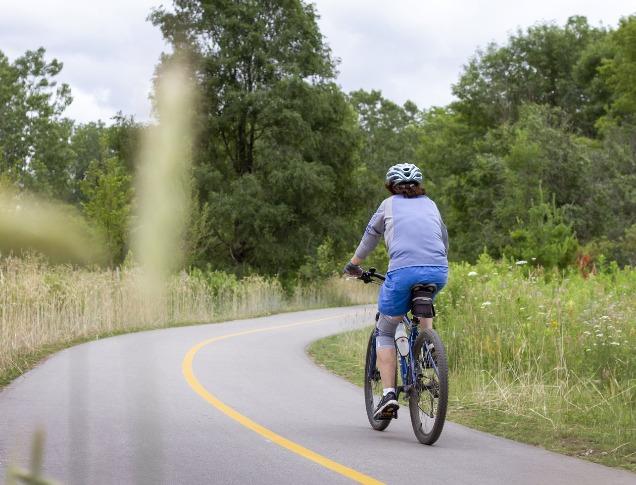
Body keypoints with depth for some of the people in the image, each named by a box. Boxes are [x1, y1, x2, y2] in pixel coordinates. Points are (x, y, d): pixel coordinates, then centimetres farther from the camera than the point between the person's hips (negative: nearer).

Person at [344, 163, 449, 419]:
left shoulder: (389, 204, 18)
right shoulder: (430, 205, 26)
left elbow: (370, 236, 30)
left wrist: (354, 264, 44)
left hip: (403, 272, -3)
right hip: (439, 273, 3)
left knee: (385, 332, 14)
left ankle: (388, 394, 0)